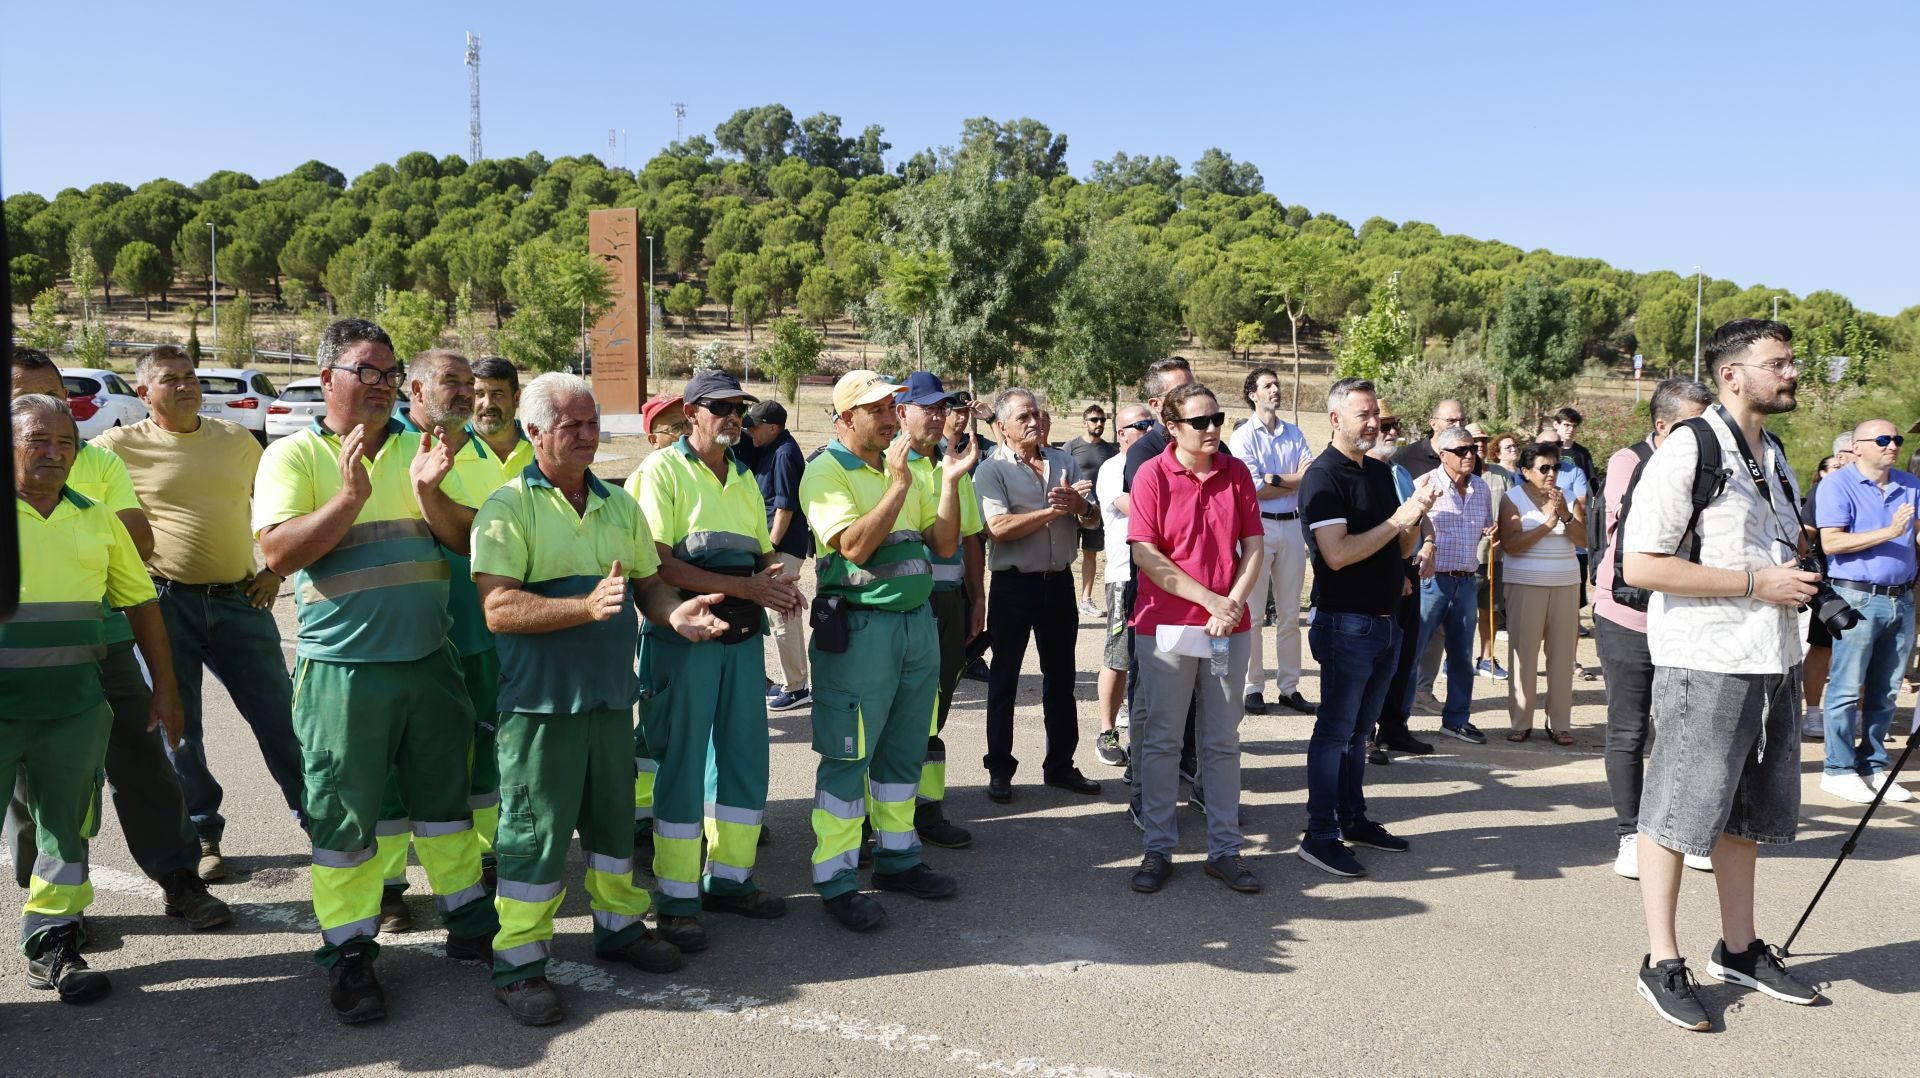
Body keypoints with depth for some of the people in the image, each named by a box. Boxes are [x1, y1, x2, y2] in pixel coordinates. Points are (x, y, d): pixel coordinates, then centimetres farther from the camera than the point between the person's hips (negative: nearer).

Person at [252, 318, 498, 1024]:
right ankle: (348, 953, 19)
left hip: (430, 659, 4)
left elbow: (465, 541, 4)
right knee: (342, 813, 5)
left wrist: (429, 492, -14)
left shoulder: (419, 450, 9)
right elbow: (279, 553, -14)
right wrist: (350, 498, -23)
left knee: (445, 794, 15)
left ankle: (468, 921, 30)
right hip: (343, 668, -4)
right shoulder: (293, 456, -2)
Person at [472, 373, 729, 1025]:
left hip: (610, 693, 6)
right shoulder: (509, 507, -9)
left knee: (613, 817, 18)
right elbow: (499, 609, -19)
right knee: (536, 831, 1)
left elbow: (647, 581, 16)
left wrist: (673, 612, -6)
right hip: (541, 700, -6)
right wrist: (587, 607, -29)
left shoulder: (619, 505, 11)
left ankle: (619, 926, 35)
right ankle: (518, 964, 14)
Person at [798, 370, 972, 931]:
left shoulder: (904, 470, 14)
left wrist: (950, 482, -1)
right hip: (859, 627, -7)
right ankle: (836, 882, 8)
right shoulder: (826, 473, -7)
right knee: (848, 756, -1)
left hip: (918, 621, 7)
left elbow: (945, 545, 11)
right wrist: (898, 484, -21)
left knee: (905, 751, 14)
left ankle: (898, 858, 28)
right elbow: (854, 547, -20)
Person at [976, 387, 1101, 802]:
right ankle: (999, 770, 15)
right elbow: (998, 529, -20)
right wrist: (1054, 510, -19)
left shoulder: (1064, 462, 9)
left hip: (1059, 581, 5)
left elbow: (1093, 520, 7)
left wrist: (1079, 504, -16)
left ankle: (1060, 765, 25)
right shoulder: (992, 470, -6)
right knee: (1004, 678, 5)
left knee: (1060, 676, 13)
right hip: (1013, 584, -5)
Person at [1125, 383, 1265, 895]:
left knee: (1223, 740, 10)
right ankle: (1158, 848, 17)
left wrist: (1235, 602, -13)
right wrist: (1210, 600, -16)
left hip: (1230, 626, 3)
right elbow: (1146, 554, -12)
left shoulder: (1236, 472, 4)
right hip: (1167, 624, -3)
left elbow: (1254, 545, 3)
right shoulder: (1153, 474, -6)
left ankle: (1224, 849, 19)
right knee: (1161, 740, 5)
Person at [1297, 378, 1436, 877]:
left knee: (1359, 729, 16)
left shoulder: (1381, 471, 12)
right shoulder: (1323, 476, -13)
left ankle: (1353, 818, 26)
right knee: (1335, 730, -3)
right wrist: (1397, 521, -20)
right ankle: (1319, 836, 3)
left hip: (1384, 621, 8)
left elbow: (1402, 550, 14)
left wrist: (1416, 516, -5)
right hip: (1344, 623, -8)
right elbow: (1337, 554, -23)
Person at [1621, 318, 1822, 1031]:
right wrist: (1756, 582, -19)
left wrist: (1800, 579, 10)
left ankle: (1739, 950, 32)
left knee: (1745, 814, 18)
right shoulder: (1686, 451, -13)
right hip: (1704, 663, -8)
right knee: (1676, 815, 0)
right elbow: (1641, 565, -20)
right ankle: (1662, 964, 12)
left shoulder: (1775, 456, 14)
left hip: (1772, 661, 9)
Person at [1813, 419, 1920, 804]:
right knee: (1847, 690, -3)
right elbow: (1831, 542, -15)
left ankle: (1873, 766, 19)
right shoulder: (1838, 485, -6)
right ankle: (1839, 770, 4)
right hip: (1857, 599, -6)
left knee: (1885, 692, 10)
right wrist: (1889, 533, -18)